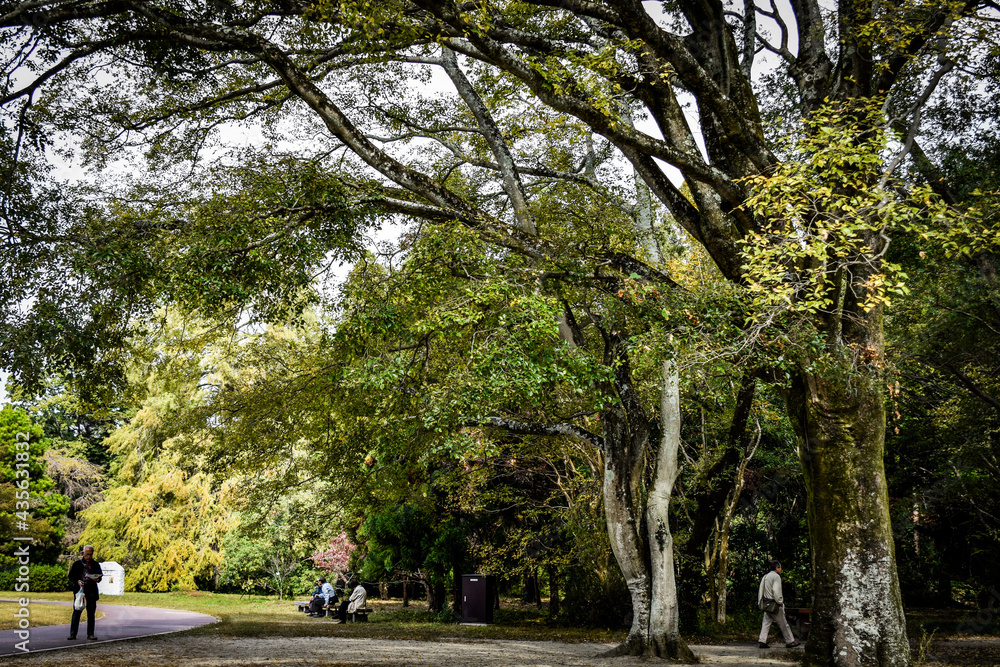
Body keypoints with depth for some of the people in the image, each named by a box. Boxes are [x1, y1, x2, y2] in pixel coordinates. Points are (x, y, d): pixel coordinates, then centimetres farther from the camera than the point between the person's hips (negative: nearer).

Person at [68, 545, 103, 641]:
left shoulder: (96, 565, 14)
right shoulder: (77, 564, 9)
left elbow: (100, 575, 15)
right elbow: (71, 576, 6)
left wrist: (97, 579, -8)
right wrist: (77, 581, -13)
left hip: (91, 590, 1)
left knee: (91, 612, 2)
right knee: (77, 611, -2)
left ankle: (90, 634, 7)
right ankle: (73, 634, 3)